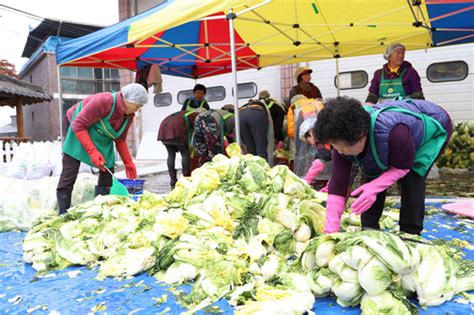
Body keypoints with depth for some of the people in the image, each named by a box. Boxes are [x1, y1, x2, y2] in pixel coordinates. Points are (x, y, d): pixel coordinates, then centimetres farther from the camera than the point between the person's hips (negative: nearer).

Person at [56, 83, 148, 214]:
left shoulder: (129, 116, -10)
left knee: (108, 171, -1)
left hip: (101, 138, 7)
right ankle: (63, 214, -8)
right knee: (69, 173, -13)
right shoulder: (102, 101, -34)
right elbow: (78, 126, -32)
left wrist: (128, 163, -2)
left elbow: (120, 140, 3)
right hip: (77, 131, -7)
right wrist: (92, 152, -37)